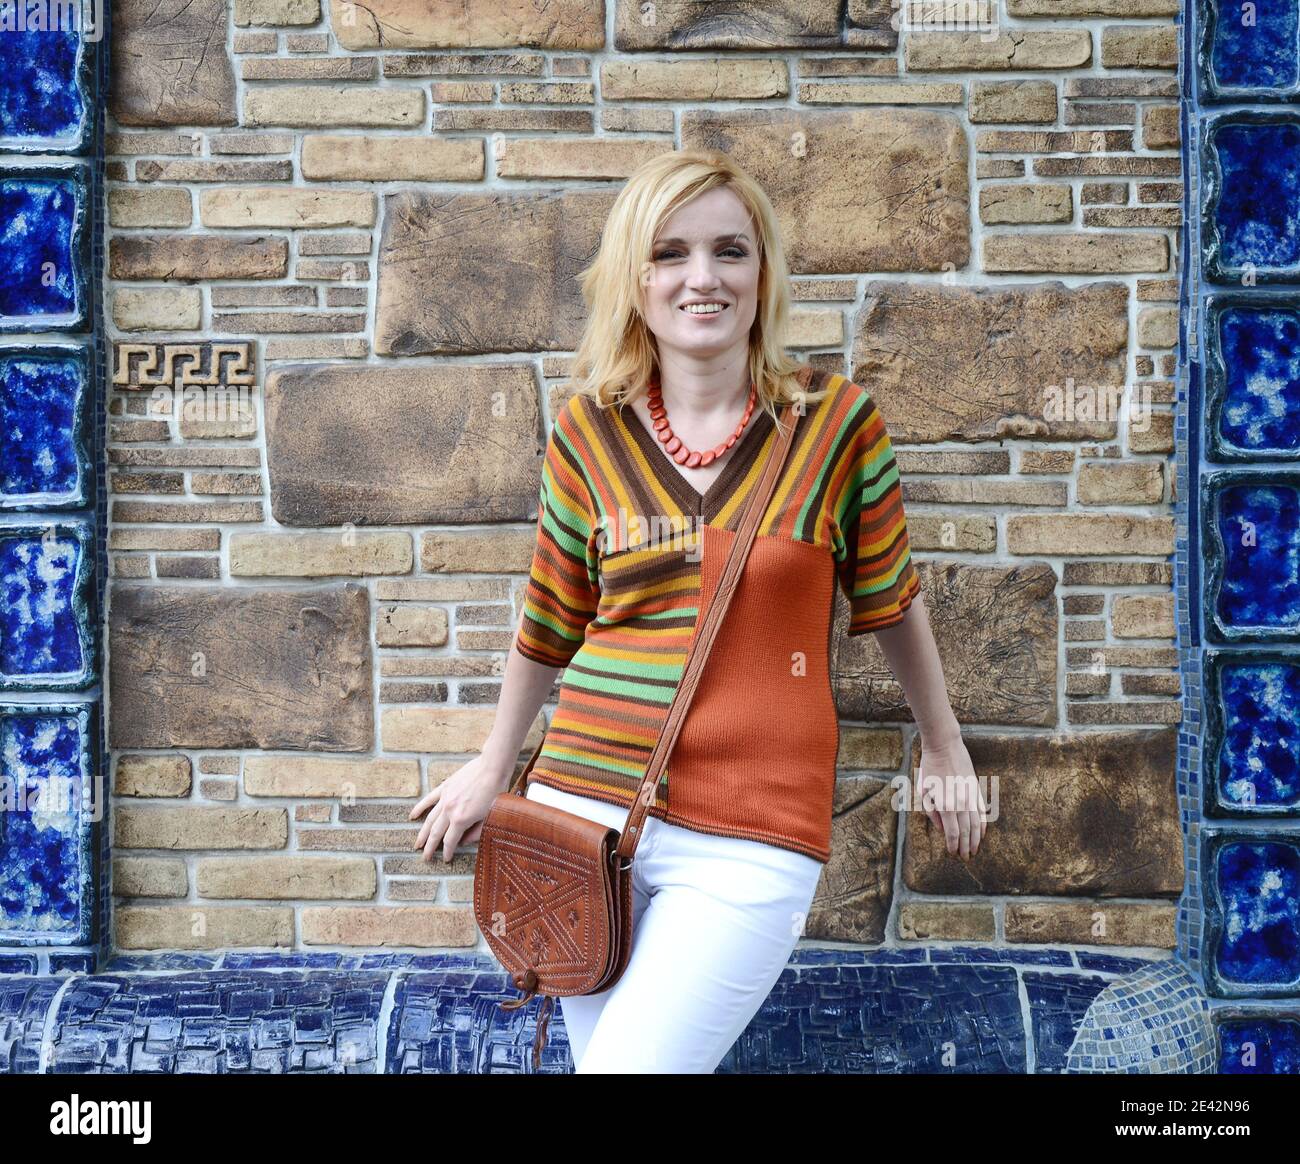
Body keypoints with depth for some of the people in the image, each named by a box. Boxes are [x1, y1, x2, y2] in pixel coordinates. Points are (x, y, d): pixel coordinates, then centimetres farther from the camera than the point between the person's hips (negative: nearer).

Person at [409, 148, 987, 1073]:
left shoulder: (837, 420, -4)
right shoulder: (589, 431, 1)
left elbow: (888, 596, 9)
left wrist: (945, 750, 19)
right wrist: (496, 765, 24)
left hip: (752, 840, -3)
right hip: (583, 801, 3)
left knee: (635, 1061, -12)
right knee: (598, 1053, 12)